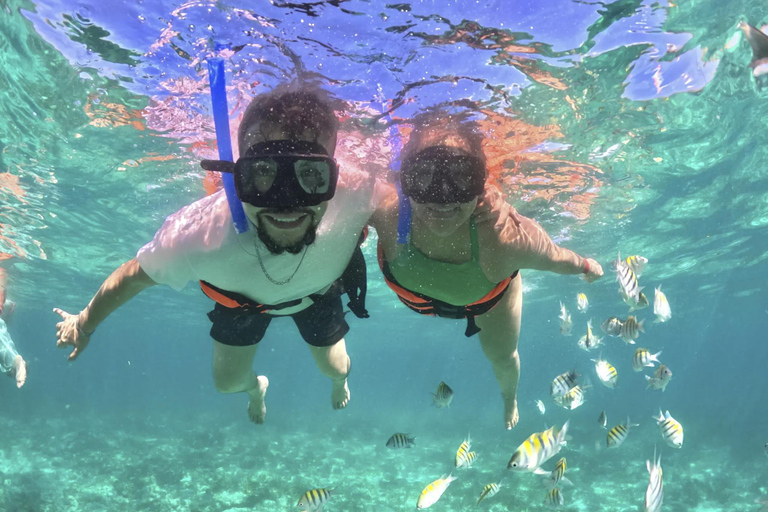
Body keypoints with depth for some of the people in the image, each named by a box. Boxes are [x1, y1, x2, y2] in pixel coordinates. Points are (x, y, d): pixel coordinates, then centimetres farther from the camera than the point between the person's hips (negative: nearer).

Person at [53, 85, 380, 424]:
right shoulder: (195, 234, -45)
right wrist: (84, 323, -5)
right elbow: (135, 276, -23)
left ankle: (339, 379, 60)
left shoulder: (357, 196, -48)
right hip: (242, 296, 0)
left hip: (319, 289, 1)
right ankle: (255, 387, 56)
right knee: (227, 381, 15)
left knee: (335, 367, 18)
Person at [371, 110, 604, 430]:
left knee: (502, 358, 28)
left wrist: (587, 267, -5)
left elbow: (556, 259, -26)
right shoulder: (386, 217, -47)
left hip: (488, 299, 1)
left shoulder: (508, 237, -49)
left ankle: (510, 398, 66)